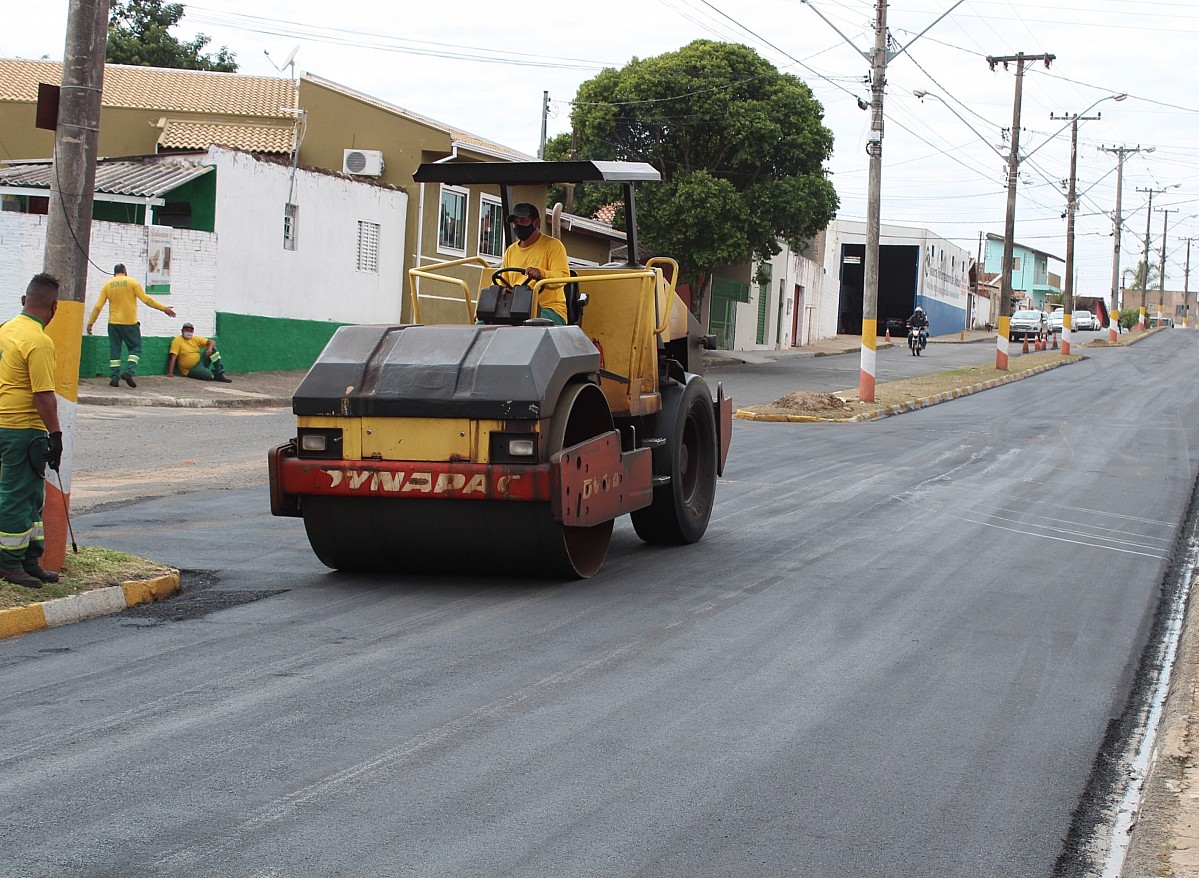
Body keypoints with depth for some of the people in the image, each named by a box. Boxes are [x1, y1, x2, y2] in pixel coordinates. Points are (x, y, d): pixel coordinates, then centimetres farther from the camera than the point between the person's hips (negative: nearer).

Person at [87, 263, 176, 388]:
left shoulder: (108, 285, 4)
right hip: (130, 323, -2)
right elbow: (146, 299, -7)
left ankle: (114, 378, 3)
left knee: (114, 351, 8)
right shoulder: (132, 282, -3)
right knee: (135, 348, 9)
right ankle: (129, 372, -10)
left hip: (114, 323, 3)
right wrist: (164, 308, -1)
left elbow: (98, 306, 4)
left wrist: (91, 322, 12)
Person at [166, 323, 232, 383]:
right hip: (190, 370, -6)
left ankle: (220, 374, -11)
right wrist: (170, 373, -25)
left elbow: (212, 342, 1)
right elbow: (173, 357, -15)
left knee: (213, 349, -10)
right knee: (208, 375, -33)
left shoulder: (196, 339, 8)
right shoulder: (177, 340, -7)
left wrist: (210, 348, -23)